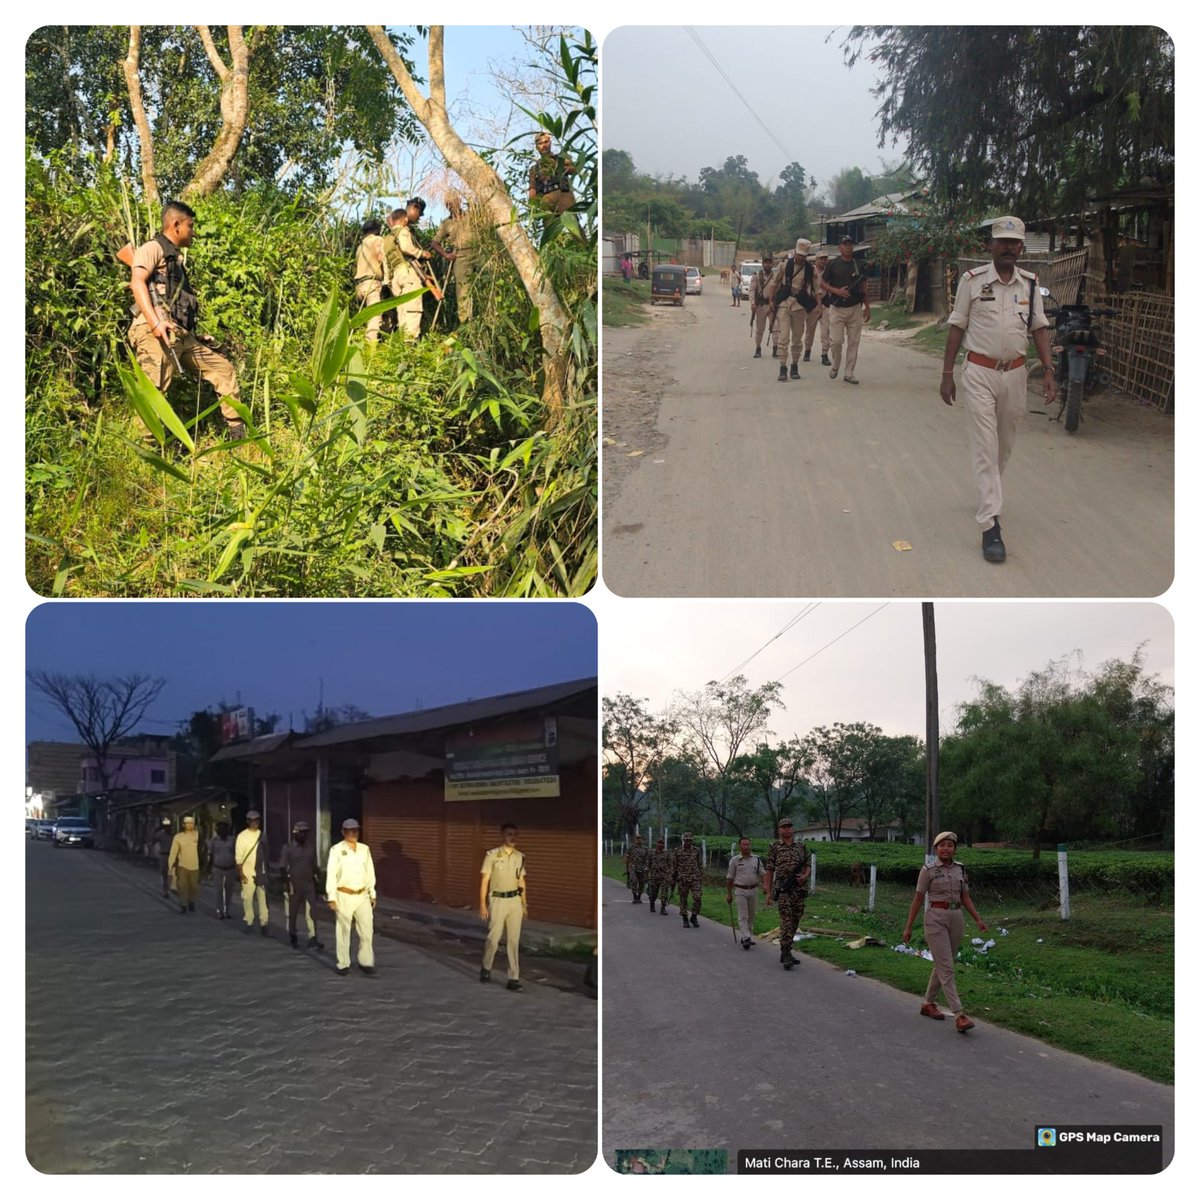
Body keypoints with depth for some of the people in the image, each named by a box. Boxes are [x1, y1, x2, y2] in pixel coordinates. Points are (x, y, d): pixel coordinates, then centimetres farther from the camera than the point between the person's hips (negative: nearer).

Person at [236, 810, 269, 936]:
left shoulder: (262, 835, 7)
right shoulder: (242, 836, -5)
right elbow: (238, 857, -6)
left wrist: (267, 869, 12)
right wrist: (241, 874, -11)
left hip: (261, 872, 3)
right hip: (248, 873, -3)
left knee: (263, 898, 1)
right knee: (247, 898, 1)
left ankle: (263, 923, 4)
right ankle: (249, 923, 12)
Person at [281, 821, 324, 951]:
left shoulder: (311, 848, 9)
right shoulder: (288, 848, -3)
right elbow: (283, 868, -5)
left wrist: (315, 886, 15)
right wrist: (287, 885, -14)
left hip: (309, 885, 2)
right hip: (293, 886, -2)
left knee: (311, 912, -8)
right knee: (292, 914, 8)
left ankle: (313, 940, -13)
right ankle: (293, 939, 24)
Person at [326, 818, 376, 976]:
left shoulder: (365, 849, 8)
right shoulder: (337, 850, -5)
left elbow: (370, 872, 12)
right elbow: (331, 874, -8)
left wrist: (372, 894, 12)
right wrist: (331, 897, -12)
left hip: (362, 896, 4)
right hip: (344, 896, -4)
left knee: (367, 930, 1)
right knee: (343, 932, 4)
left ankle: (366, 962, 11)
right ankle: (343, 964, 12)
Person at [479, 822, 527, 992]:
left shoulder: (520, 857, 6)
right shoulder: (492, 855, -9)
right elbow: (484, 880, -8)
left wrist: (524, 903, 12)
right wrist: (482, 904, -11)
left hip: (515, 901, 4)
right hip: (498, 900, -4)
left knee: (514, 940, 3)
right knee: (493, 938, 1)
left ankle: (514, 978, 5)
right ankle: (486, 968, 27)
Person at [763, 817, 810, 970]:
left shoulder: (801, 847, 13)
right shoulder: (775, 847, 3)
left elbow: (808, 866, 16)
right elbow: (769, 870, 2)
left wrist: (805, 876, -7)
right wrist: (768, 892, -4)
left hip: (799, 889, 4)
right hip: (783, 890, -4)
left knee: (794, 923, 10)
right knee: (786, 922, -13)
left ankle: (785, 952, 22)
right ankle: (786, 956, -15)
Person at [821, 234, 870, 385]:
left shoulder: (858, 265, 10)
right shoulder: (833, 265, 0)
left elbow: (864, 287, 15)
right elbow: (822, 283, 2)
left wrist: (867, 307, 10)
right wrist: (837, 291, -15)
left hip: (855, 309, 3)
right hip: (838, 309, -3)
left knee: (853, 342, 1)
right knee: (836, 340, -9)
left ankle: (849, 373, 7)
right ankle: (835, 366, 17)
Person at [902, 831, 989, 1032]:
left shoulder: (960, 869, 8)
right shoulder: (928, 871, -5)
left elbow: (965, 897, 13)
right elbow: (918, 899, -2)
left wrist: (978, 919, 2)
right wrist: (908, 927, -2)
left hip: (956, 918, 6)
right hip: (936, 918, -5)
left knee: (942, 965, 14)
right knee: (946, 968, -11)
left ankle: (928, 1004, 32)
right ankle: (959, 1016, -17)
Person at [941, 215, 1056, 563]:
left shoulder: (1029, 283, 6)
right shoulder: (973, 280, -3)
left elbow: (1039, 328, 8)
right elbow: (957, 327, 1)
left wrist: (1048, 370, -4)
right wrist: (947, 374, -1)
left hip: (1014, 374, 4)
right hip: (979, 374, -4)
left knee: (1004, 445, 14)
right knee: (984, 447, -8)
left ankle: (987, 495, 38)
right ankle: (990, 525, -12)